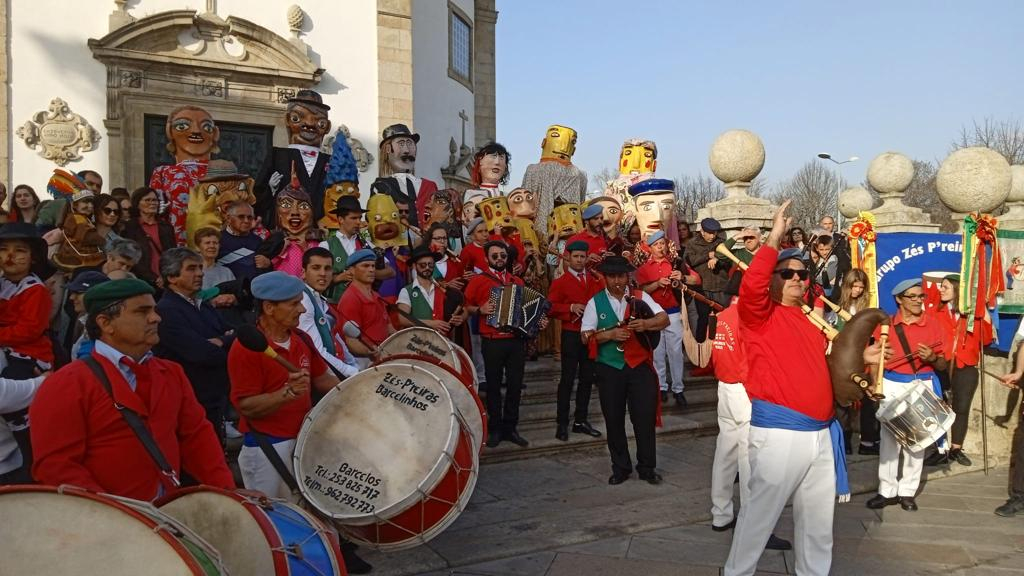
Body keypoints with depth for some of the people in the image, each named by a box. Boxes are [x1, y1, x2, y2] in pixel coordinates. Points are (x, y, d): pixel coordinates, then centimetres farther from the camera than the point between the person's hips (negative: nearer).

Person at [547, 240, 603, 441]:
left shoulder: (596, 280, 13)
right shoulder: (560, 282, 0)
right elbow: (551, 307, -7)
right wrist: (570, 307, -20)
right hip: (571, 335, -4)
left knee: (587, 379, 10)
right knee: (567, 379, -3)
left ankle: (581, 421, 20)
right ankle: (562, 423, 4)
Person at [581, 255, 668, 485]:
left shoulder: (640, 297, 4)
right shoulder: (595, 302, 3)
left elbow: (664, 319, -3)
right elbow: (586, 335, -3)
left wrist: (646, 323, -23)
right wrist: (611, 334, -18)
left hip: (640, 365, 0)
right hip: (609, 368, 0)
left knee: (645, 417, 3)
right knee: (614, 420, 9)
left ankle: (647, 467, 20)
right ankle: (620, 468, 25)